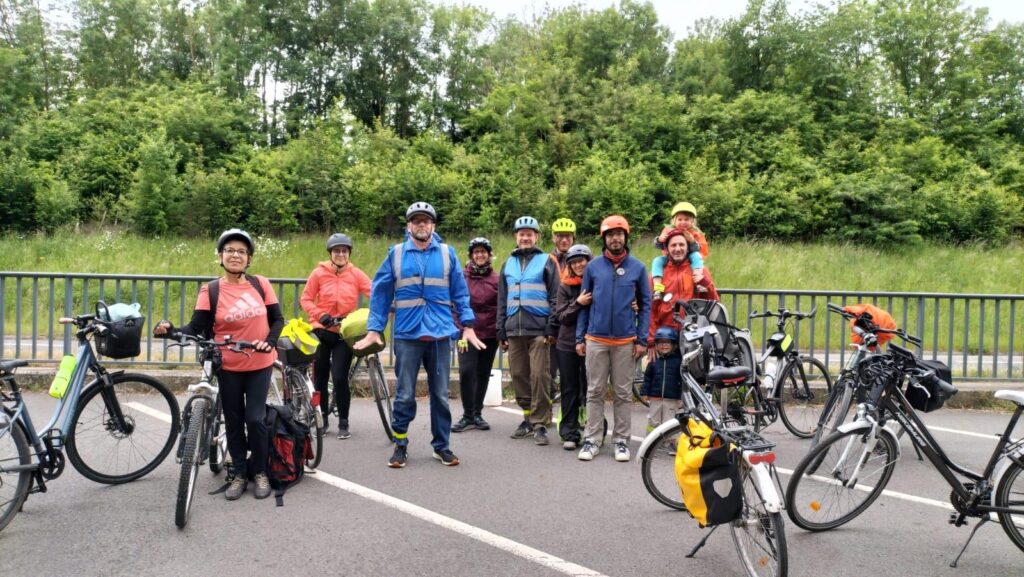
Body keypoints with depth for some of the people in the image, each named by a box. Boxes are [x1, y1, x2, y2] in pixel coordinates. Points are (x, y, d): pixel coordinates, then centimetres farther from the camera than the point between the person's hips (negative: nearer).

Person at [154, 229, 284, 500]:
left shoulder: (260, 284, -4)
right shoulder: (210, 290, -7)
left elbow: (277, 319, 0)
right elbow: (196, 328, -13)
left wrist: (269, 341, -17)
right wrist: (171, 330, -32)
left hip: (260, 364, 0)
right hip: (228, 367, 0)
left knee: (255, 419, -3)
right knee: (234, 421, 9)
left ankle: (260, 472, 17)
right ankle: (238, 474, 24)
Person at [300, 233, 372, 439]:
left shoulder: (356, 274, -3)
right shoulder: (319, 273, -3)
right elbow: (306, 299, -2)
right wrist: (321, 315, -17)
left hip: (345, 333, -1)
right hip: (321, 331, 1)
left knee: (340, 378, -6)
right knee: (320, 378, 9)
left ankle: (343, 423, 9)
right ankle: (322, 419, 26)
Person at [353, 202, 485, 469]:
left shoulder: (447, 253, 5)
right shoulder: (396, 254, 5)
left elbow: (460, 293, 7)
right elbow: (380, 293, 6)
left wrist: (468, 326, 0)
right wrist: (374, 330, 1)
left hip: (440, 334, 1)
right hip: (407, 334, 0)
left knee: (441, 394, 8)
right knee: (404, 395, 5)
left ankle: (441, 445, 21)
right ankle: (400, 445, 20)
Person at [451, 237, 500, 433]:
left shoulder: (496, 279, 4)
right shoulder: (462, 276, 0)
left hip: (490, 334, 2)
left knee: (483, 374, 9)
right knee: (466, 371, -12)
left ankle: (477, 414, 22)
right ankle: (468, 415, 1)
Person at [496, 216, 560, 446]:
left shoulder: (546, 262, 5)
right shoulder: (509, 264, 18)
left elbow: (555, 297, 0)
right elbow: (502, 300, 20)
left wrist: (552, 327, -9)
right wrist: (501, 331, 14)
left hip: (538, 330, -4)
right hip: (514, 331, 5)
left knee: (539, 376, -8)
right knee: (519, 375, 6)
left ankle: (540, 424, -2)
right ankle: (528, 417, 19)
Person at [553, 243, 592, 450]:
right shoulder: (565, 287, 6)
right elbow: (562, 316, -2)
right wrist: (578, 303, -17)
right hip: (568, 345, 2)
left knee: (590, 389, 1)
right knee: (570, 390, 6)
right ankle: (569, 434, 13)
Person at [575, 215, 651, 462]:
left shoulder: (637, 267, 2)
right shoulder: (593, 266, 4)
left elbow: (645, 304, 4)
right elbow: (584, 303, 7)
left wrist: (642, 339, -2)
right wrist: (579, 338, 3)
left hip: (625, 341, 0)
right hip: (596, 340, 1)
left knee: (623, 393, 7)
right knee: (595, 392, 5)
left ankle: (621, 440, 16)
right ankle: (591, 440, 12)